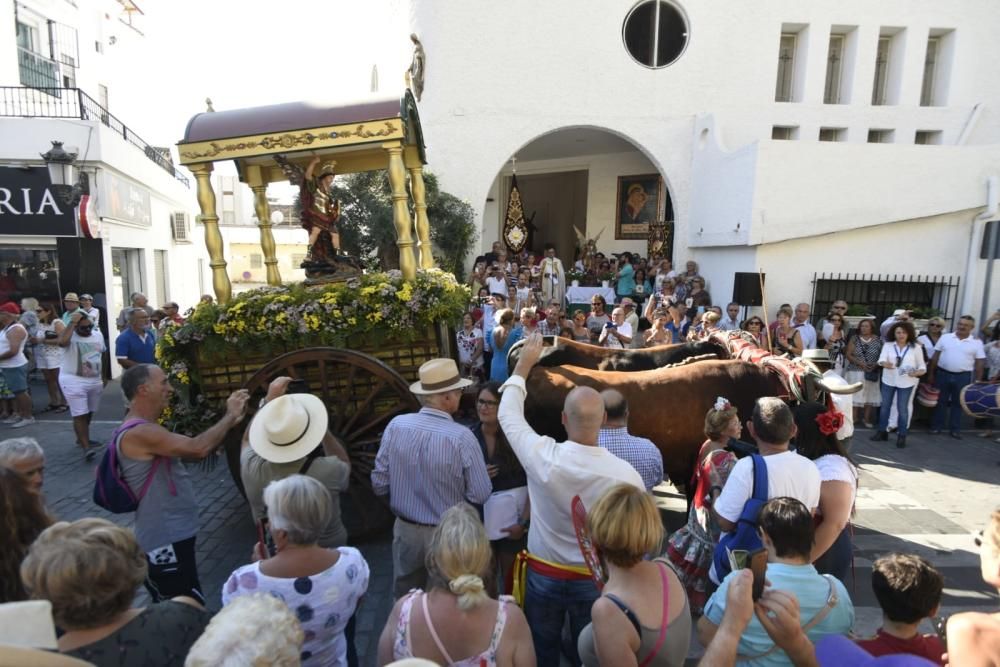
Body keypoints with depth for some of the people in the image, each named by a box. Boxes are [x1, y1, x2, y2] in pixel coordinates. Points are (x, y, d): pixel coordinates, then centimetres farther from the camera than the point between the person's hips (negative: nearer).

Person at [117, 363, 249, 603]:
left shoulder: (145, 430, 11)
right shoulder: (139, 433, -23)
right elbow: (198, 448, -30)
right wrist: (230, 416, -20)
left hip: (172, 536, 10)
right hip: (165, 542, -10)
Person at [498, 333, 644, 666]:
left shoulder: (542, 456, -25)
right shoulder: (626, 474, -26)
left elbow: (509, 415, -7)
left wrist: (523, 366, 5)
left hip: (543, 574, 0)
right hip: (596, 579, 0)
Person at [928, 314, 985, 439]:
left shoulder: (977, 342, -1)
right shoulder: (945, 337, 1)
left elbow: (979, 364, 1)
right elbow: (935, 356, 4)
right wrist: (931, 374, 3)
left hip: (963, 377, 0)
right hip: (942, 374, 0)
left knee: (958, 403, 9)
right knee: (940, 401, 8)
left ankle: (954, 429, 19)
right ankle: (936, 426, 17)